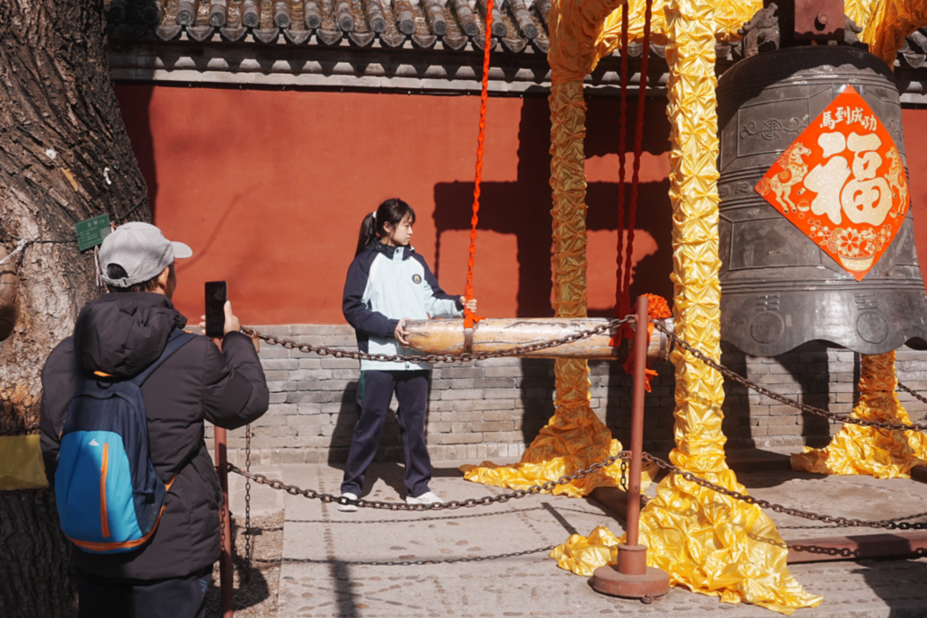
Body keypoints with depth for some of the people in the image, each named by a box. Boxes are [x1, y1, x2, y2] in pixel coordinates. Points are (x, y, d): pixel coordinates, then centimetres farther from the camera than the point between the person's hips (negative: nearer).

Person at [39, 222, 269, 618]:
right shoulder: (193, 356, -18)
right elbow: (250, 403, 0)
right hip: (173, 552, -4)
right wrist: (235, 338, 15)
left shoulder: (63, 358, -5)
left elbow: (54, 454, 4)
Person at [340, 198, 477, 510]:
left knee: (415, 423, 10)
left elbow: (432, 300, 14)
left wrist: (456, 304, -4)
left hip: (416, 358, 4)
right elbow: (352, 308, -6)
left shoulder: (416, 261, 14)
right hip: (379, 358, -4)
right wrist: (390, 326, -14)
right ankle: (351, 487, 12)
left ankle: (418, 486, 19)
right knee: (369, 424, 0)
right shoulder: (366, 262, -1)